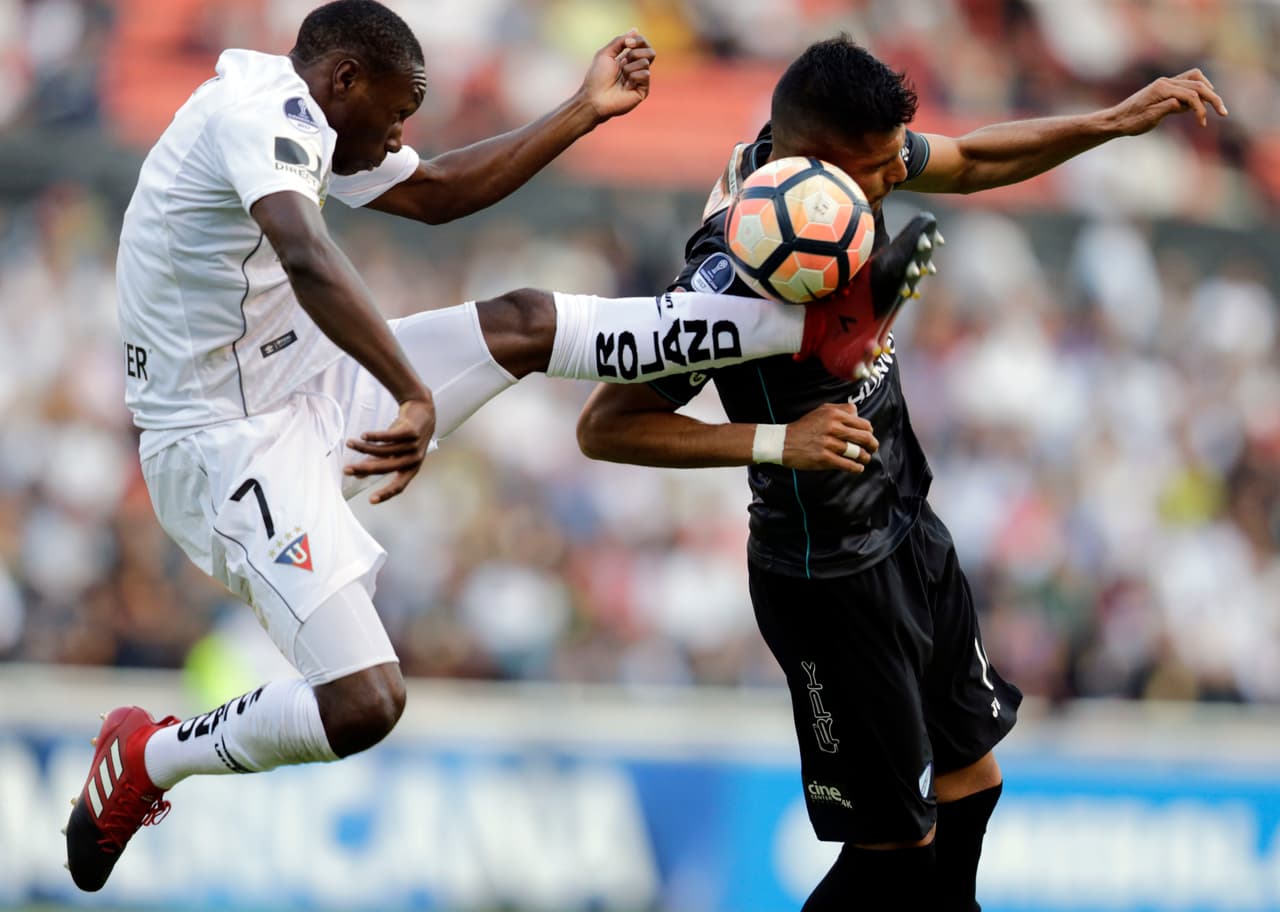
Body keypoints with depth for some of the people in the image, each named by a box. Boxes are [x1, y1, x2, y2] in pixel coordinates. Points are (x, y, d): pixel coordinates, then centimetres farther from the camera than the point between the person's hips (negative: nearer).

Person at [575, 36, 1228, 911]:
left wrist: (1115, 122, 3)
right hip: (832, 580, -8)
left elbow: (974, 161, 11)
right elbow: (604, 426, -26)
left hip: (912, 531, 8)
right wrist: (774, 441, -34)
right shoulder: (732, 275, -32)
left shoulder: (846, 159, -10)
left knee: (969, 782, 21)